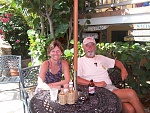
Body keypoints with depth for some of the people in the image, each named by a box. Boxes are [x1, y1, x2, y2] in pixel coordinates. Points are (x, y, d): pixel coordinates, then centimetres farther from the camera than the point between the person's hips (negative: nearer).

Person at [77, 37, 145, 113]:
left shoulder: (101, 58, 21)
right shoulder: (80, 61, 3)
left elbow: (116, 62, 34)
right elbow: (76, 79, -12)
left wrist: (123, 69, 13)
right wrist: (95, 83, -20)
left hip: (111, 87, 6)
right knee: (131, 93, -21)